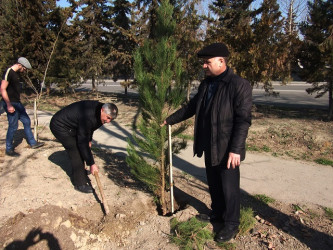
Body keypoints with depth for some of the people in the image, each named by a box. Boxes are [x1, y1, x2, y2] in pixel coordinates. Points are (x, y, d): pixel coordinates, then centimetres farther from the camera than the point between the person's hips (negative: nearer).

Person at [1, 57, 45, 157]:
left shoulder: (16, 73, 12)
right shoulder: (8, 72, -16)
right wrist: (9, 105, -22)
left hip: (17, 103, 9)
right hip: (10, 104, -9)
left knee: (26, 121, 14)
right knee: (13, 126, -3)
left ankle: (33, 143, 26)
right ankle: (9, 150, 11)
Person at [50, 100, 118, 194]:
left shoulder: (98, 110, -10)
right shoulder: (87, 117, -37)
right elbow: (82, 142, -34)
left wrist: (89, 140, 13)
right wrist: (91, 163, -29)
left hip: (71, 126, 9)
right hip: (59, 126, -9)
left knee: (80, 149, 11)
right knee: (75, 152, -10)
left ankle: (81, 175, 29)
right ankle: (80, 184, 1)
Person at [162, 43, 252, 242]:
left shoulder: (239, 85, -16)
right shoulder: (206, 84, 9)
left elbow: (243, 120, -19)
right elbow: (191, 107, 19)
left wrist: (235, 149, -22)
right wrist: (170, 120, 21)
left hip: (227, 149, -7)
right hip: (209, 146, 8)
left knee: (229, 187, 6)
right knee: (213, 184, 21)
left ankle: (231, 225, 24)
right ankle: (217, 214, 41)